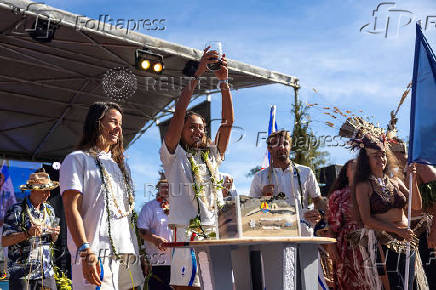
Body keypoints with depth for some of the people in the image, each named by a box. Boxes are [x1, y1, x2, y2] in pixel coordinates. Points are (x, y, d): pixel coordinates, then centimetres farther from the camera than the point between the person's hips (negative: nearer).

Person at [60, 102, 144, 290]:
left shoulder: (119, 164, 23)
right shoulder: (78, 159, 0)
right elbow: (71, 210, -10)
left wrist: (137, 252, 18)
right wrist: (85, 251, -21)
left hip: (127, 253, 7)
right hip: (96, 254, -7)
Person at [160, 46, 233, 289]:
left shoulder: (212, 155, 19)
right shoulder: (174, 156, 7)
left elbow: (228, 121, 10)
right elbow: (179, 112, -3)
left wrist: (224, 82, 1)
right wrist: (198, 75, -6)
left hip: (217, 234, 5)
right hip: (188, 235, -4)